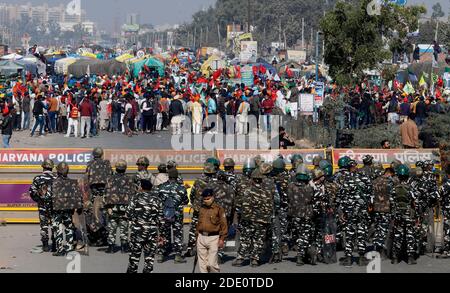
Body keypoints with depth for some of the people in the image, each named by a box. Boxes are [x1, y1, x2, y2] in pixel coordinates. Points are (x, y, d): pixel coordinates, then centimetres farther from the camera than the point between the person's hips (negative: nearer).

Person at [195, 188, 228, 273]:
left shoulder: (218, 209, -4)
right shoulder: (202, 209, 13)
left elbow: (224, 224, -5)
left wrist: (222, 239, -10)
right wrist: (197, 235, 20)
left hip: (213, 238, -5)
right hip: (201, 237, 6)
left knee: (211, 263, -11)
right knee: (202, 263, 5)